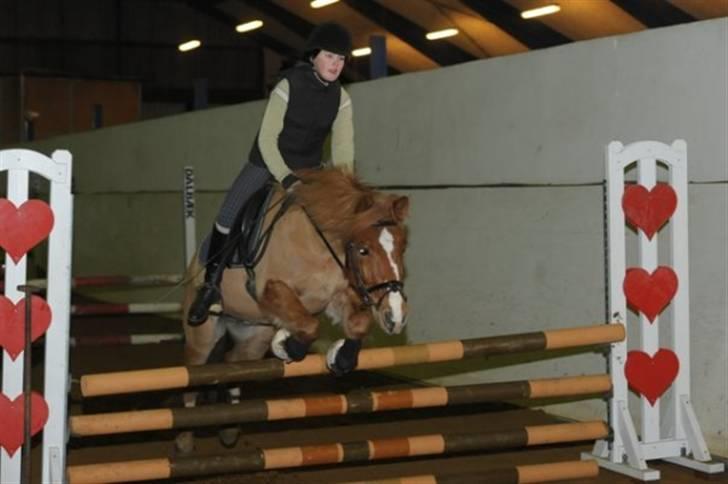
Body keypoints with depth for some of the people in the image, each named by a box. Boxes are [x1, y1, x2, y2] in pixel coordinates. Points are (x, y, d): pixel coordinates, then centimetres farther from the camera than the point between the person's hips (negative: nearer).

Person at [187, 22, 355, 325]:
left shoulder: (341, 98, -8)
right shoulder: (289, 86, -20)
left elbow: (343, 145, -9)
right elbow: (267, 139, -22)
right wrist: (286, 180, -31)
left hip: (308, 171, 4)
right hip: (266, 162, -4)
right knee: (227, 218, -14)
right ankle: (211, 285, 4)